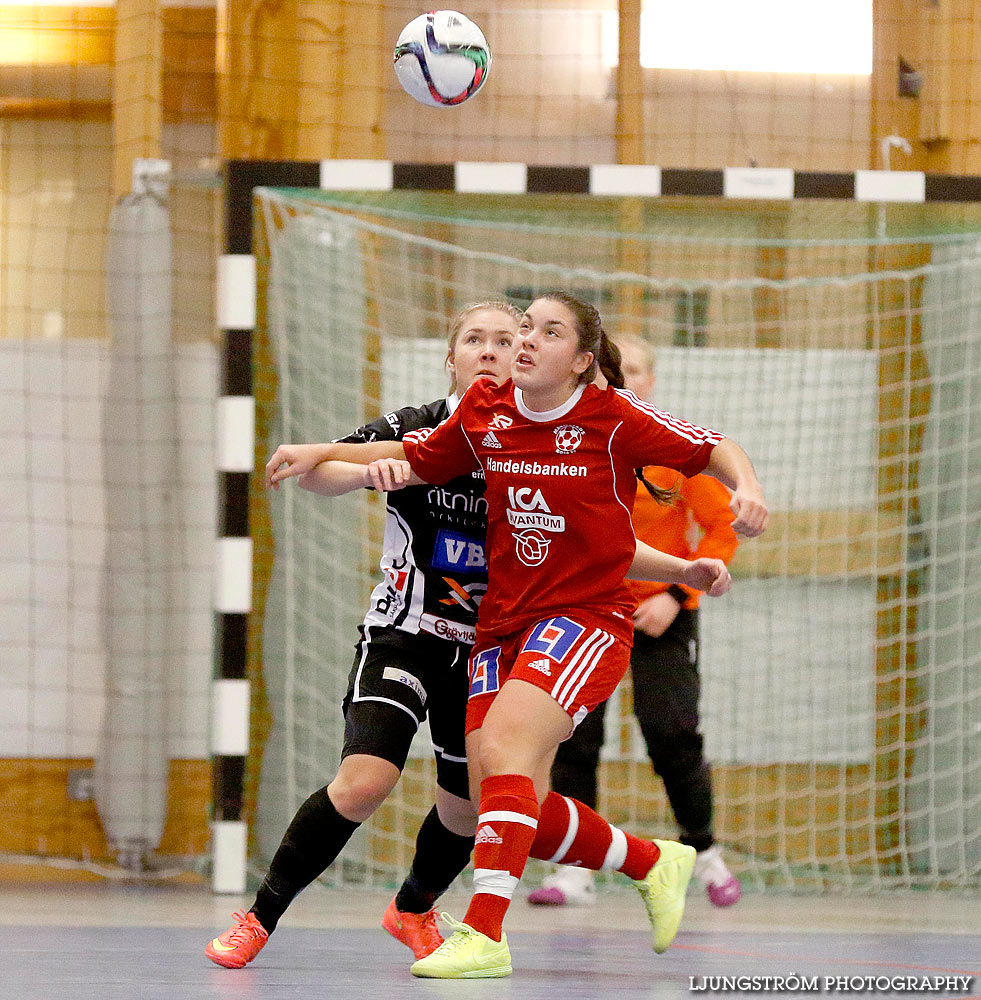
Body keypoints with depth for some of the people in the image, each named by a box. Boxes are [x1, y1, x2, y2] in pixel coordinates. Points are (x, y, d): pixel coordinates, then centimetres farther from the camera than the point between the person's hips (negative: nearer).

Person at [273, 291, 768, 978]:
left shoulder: (612, 418, -8)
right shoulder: (484, 413, 4)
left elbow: (716, 449, 0)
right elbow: (417, 457, 20)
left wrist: (747, 490, -20)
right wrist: (319, 456, 4)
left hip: (588, 616, -6)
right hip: (503, 625, 6)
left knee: (502, 745, -28)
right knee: (513, 804, 0)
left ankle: (484, 934, -28)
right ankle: (654, 863, 25)